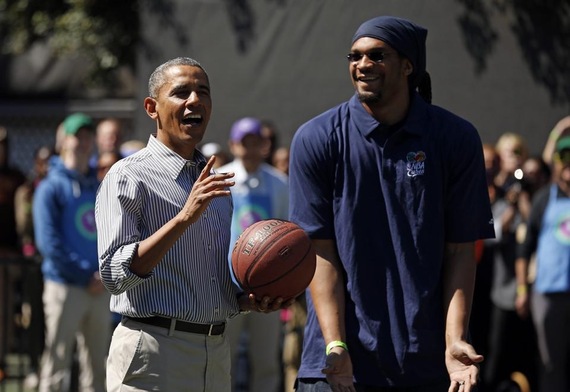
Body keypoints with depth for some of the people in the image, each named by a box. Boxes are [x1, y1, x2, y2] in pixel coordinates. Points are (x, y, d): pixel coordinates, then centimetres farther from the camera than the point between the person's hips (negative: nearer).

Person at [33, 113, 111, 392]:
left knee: (96, 366, 9)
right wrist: (85, 277, -13)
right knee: (57, 363, -6)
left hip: (100, 289, 6)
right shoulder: (52, 188, -2)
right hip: (65, 286, -6)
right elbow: (49, 243, -10)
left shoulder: (101, 188, 15)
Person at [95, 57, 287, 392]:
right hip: (154, 351, -7)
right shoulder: (128, 176, -4)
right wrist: (185, 217, -22)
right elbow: (115, 275, -17)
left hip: (216, 354, 7)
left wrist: (252, 301, 3)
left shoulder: (217, 185, 18)